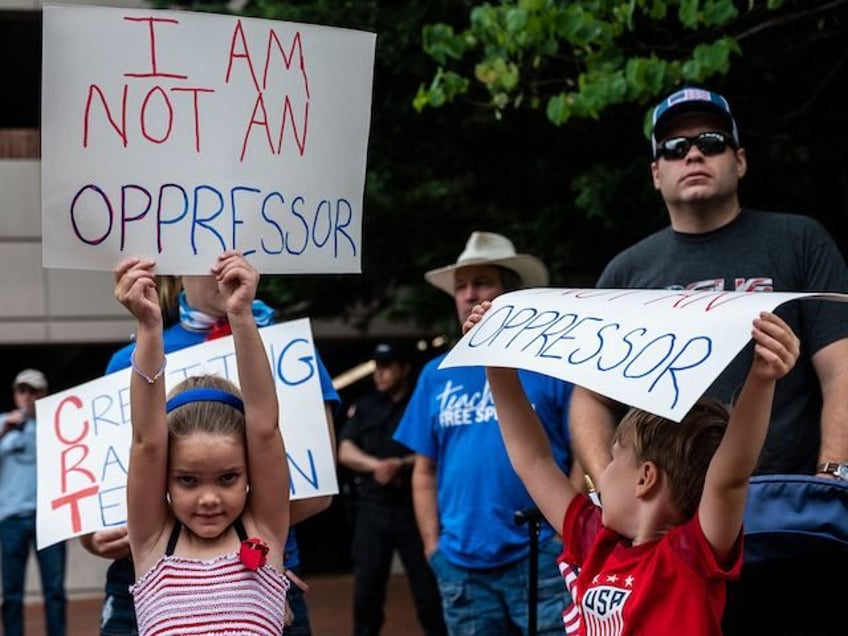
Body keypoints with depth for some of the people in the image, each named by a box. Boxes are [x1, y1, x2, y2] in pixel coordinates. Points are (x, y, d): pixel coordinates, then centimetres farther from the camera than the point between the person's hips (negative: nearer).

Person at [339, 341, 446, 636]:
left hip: (414, 508, -3)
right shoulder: (363, 407, 12)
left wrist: (401, 464, -19)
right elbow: (345, 452, 3)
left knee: (428, 586, -2)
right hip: (373, 508, 3)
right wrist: (377, 465, -15)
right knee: (366, 586, 2)